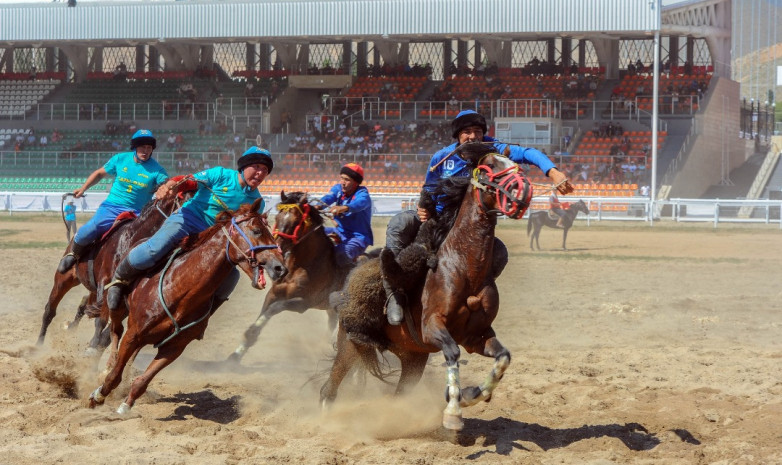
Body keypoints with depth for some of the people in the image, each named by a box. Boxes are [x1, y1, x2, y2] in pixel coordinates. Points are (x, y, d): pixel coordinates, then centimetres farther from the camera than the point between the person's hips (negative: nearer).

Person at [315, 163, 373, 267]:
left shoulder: (362, 193, -14)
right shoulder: (339, 189, 4)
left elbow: (360, 203, -39)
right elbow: (328, 198, -17)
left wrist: (344, 208, -60)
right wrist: (318, 206, -41)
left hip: (358, 236, -7)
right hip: (340, 232, 7)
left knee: (341, 256, -35)